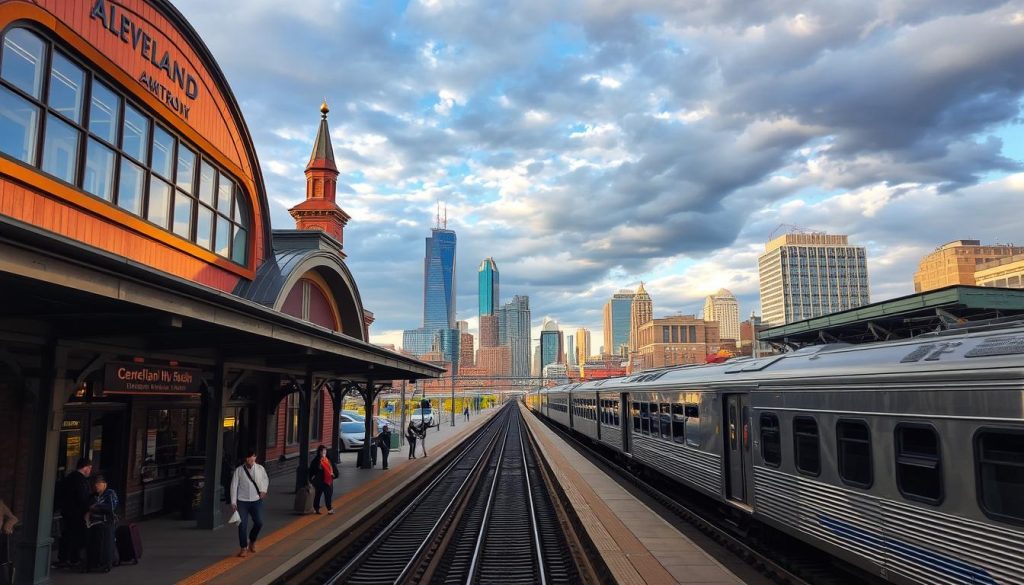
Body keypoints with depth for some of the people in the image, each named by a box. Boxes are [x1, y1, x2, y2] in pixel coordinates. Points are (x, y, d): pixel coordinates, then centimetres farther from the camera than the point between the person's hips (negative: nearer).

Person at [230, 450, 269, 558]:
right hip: (242, 501, -1)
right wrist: (233, 502, -6)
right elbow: (234, 485, -3)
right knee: (242, 525, -2)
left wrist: (263, 490, 1)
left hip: (256, 500, 2)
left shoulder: (260, 468, 1)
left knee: (259, 523, -3)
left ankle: (252, 541, 27)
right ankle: (243, 548, 15)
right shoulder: (239, 470, -5)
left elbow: (266, 479, 18)